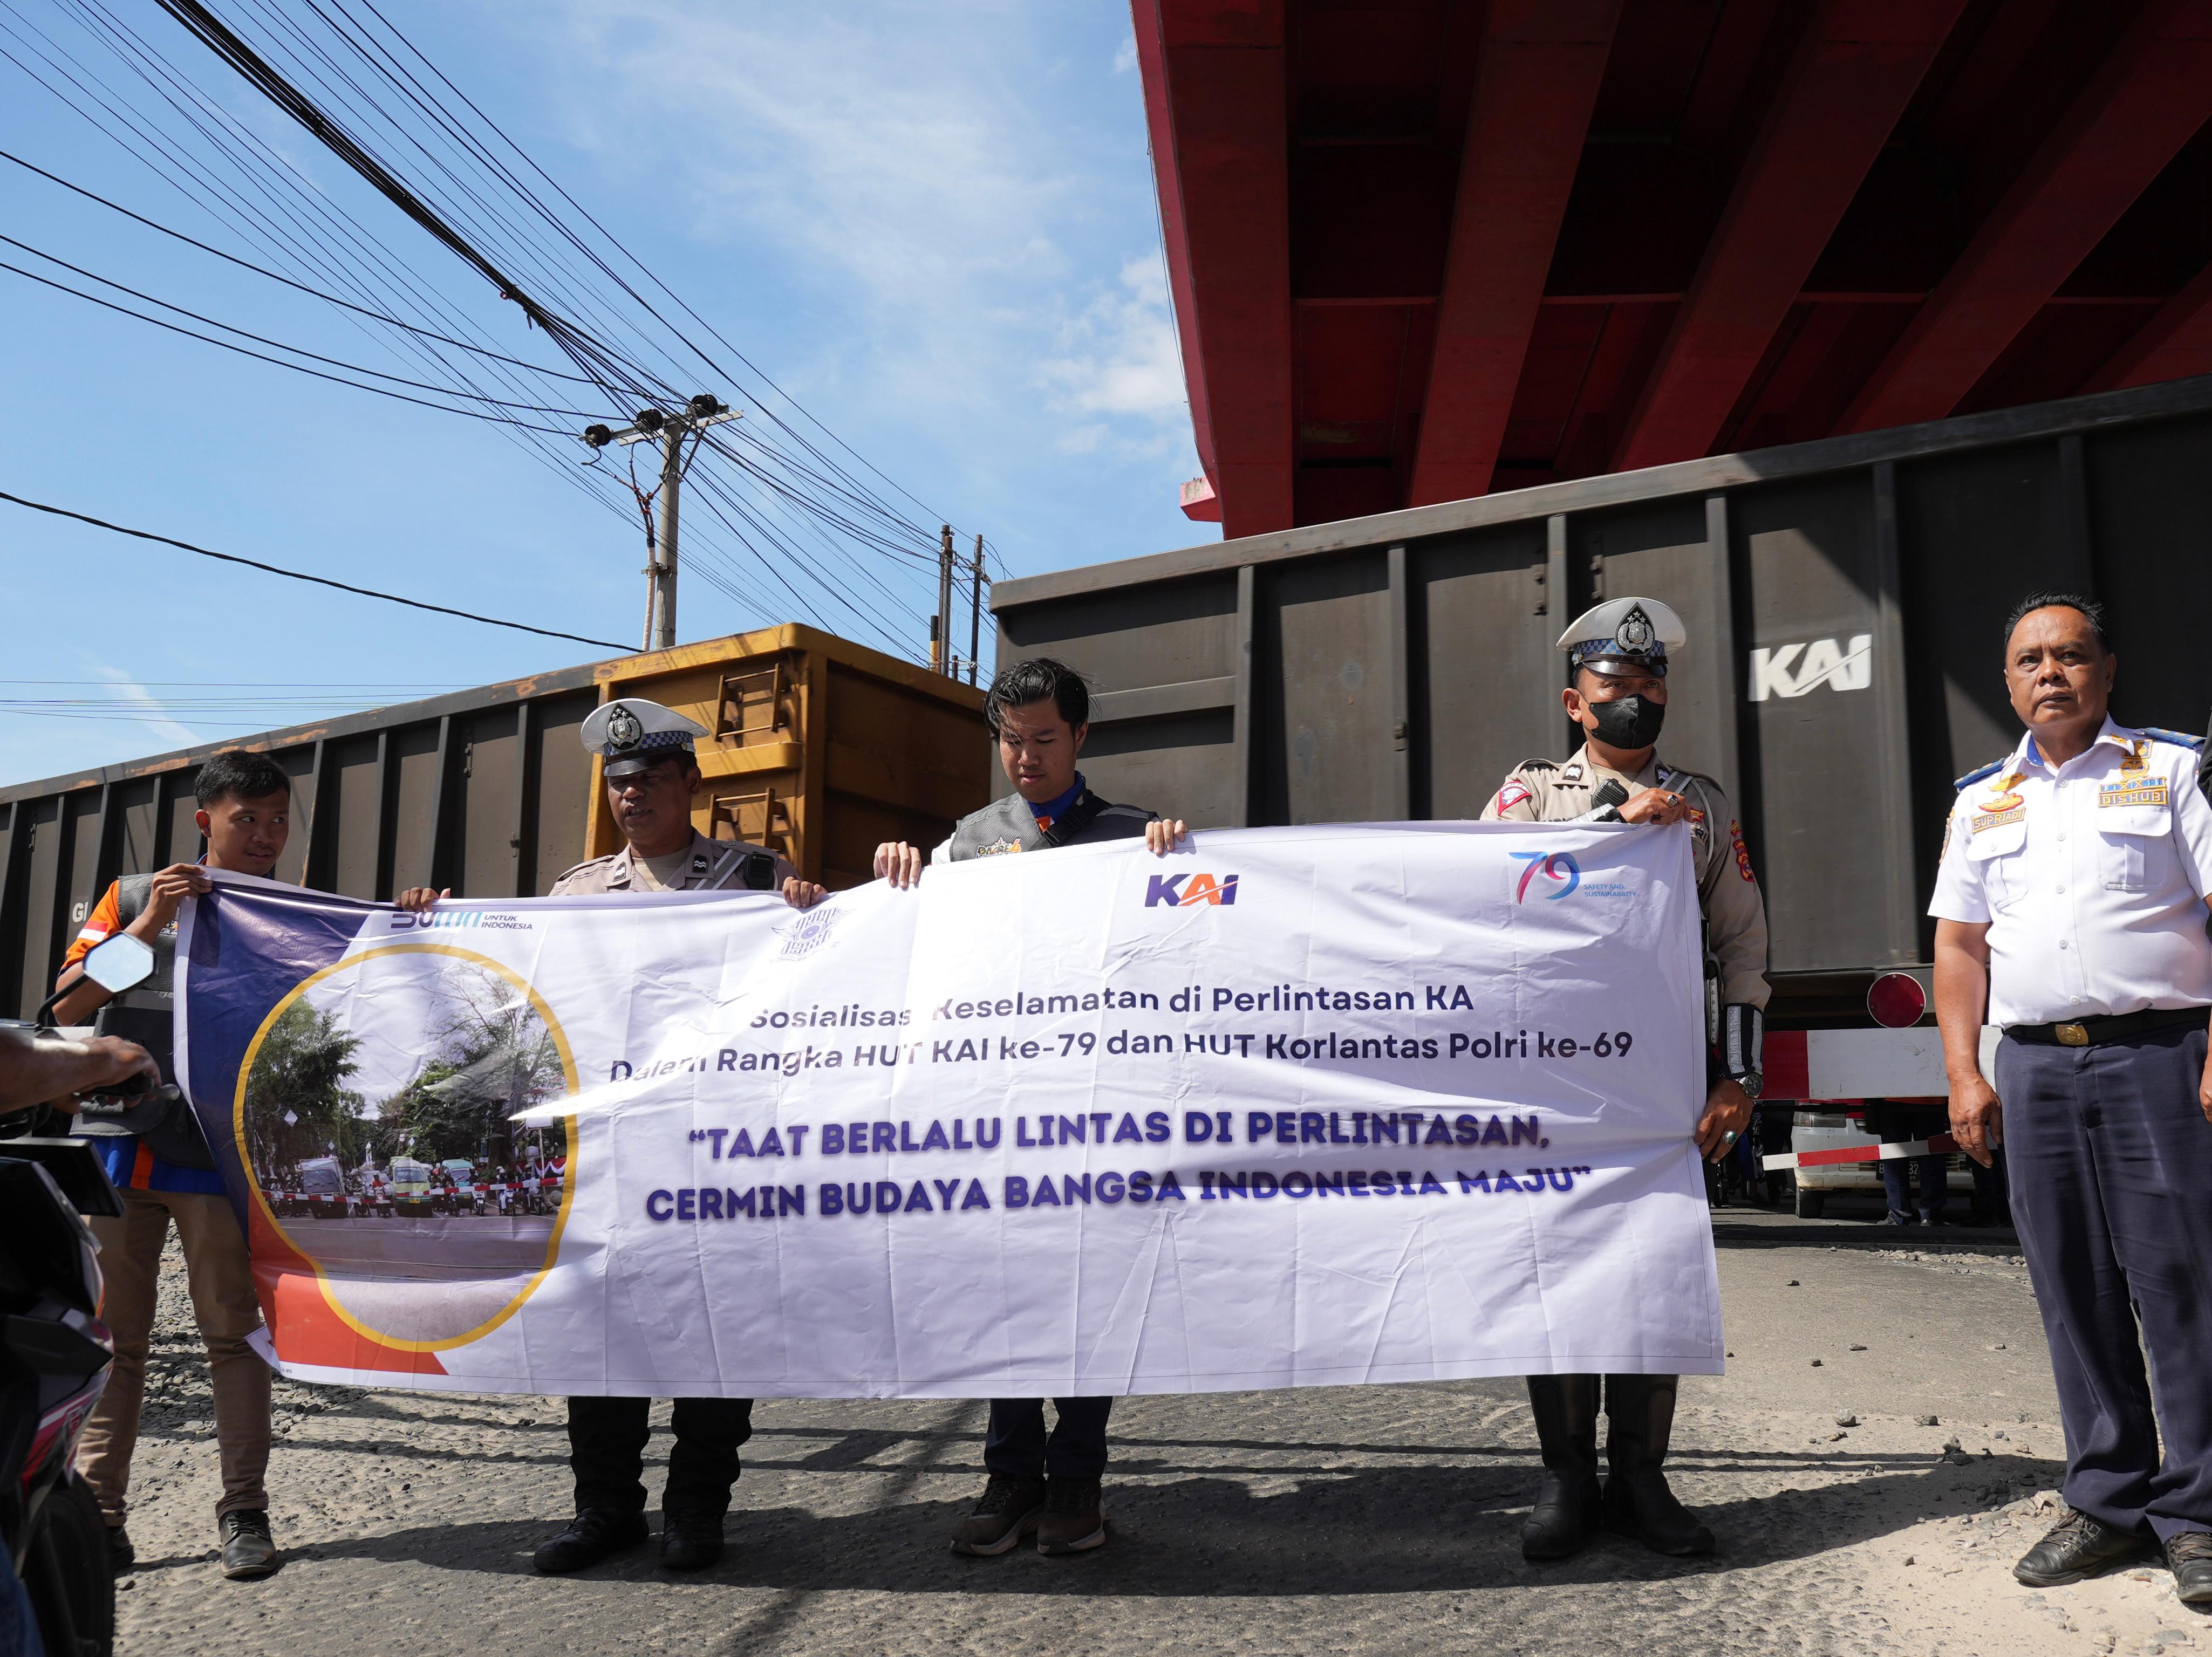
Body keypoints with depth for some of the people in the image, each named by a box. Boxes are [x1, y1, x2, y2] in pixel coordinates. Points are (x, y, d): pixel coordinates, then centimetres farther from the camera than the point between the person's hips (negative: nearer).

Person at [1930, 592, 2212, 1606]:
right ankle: (2107, 1503, 17)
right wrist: (1964, 1076, 5)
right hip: (2033, 1065, 3)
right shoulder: (1982, 802, 16)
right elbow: (1960, 945, 14)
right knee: (2072, 1290, 7)